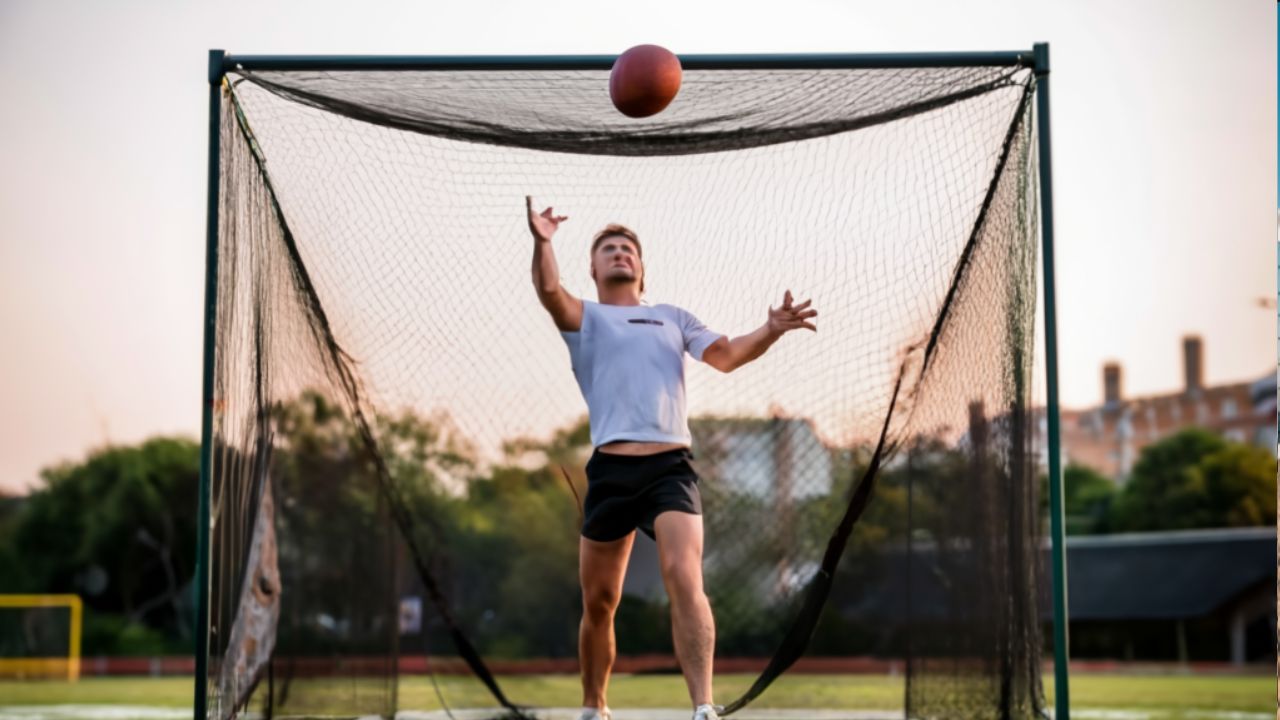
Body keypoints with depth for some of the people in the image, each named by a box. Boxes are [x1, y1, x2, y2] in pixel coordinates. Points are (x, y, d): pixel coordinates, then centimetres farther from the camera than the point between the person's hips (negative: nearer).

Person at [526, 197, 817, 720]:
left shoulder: (673, 318, 23)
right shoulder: (584, 318, 15)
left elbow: (726, 355, 10)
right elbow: (549, 290, -7)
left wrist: (771, 332, -9)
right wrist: (542, 243, -27)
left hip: (670, 467, 0)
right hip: (611, 470, 0)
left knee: (684, 579, -21)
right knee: (599, 603, 7)